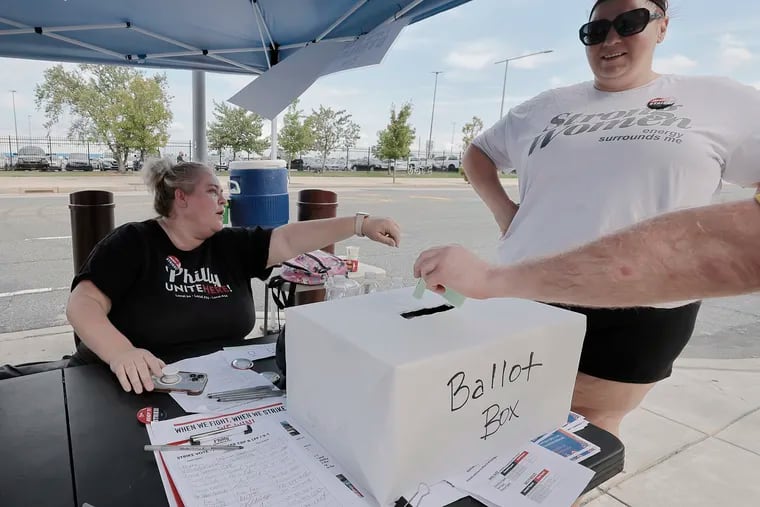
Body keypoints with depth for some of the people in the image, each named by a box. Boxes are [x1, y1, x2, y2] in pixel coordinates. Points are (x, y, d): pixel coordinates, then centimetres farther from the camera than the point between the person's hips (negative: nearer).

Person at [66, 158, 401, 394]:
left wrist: (360, 224, -8)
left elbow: (290, 239, -1)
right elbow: (83, 303, -13)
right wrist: (120, 353, -32)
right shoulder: (132, 242, -6)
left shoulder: (232, 246, 6)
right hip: (126, 391, -3)